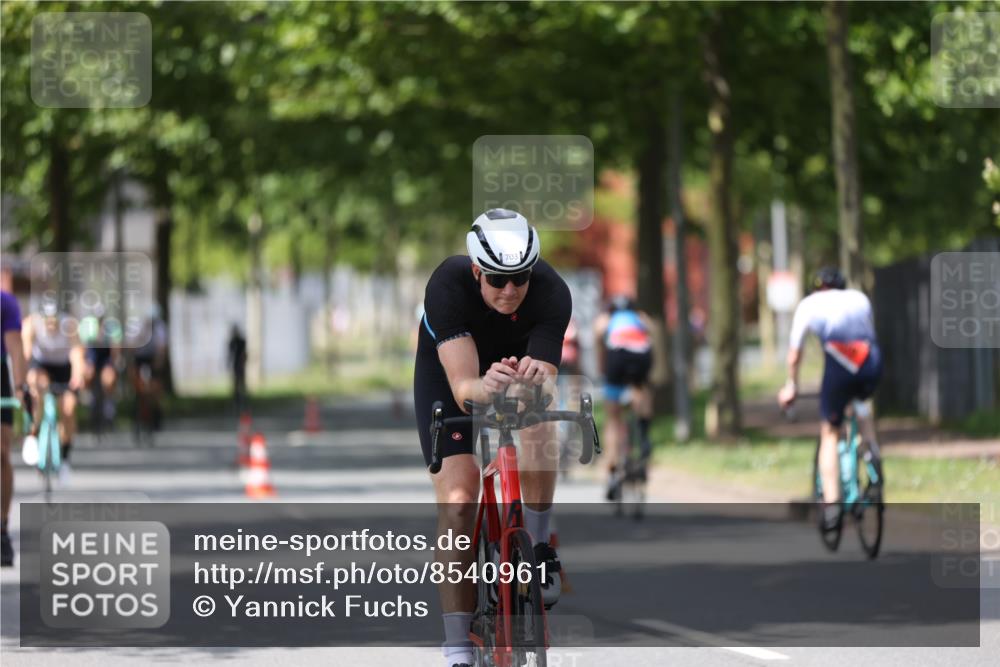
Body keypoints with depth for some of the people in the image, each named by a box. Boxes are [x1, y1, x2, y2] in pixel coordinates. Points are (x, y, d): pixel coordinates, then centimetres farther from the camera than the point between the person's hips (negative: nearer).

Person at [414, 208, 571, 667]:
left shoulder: (551, 293, -32)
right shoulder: (447, 286, -37)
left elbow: (547, 381, -38)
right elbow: (463, 388, -44)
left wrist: (537, 376, -61)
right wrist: (486, 387, -66)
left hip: (520, 360, 1)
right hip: (448, 371, -1)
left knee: (538, 434, -33)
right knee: (457, 501, -14)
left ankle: (538, 552, -7)